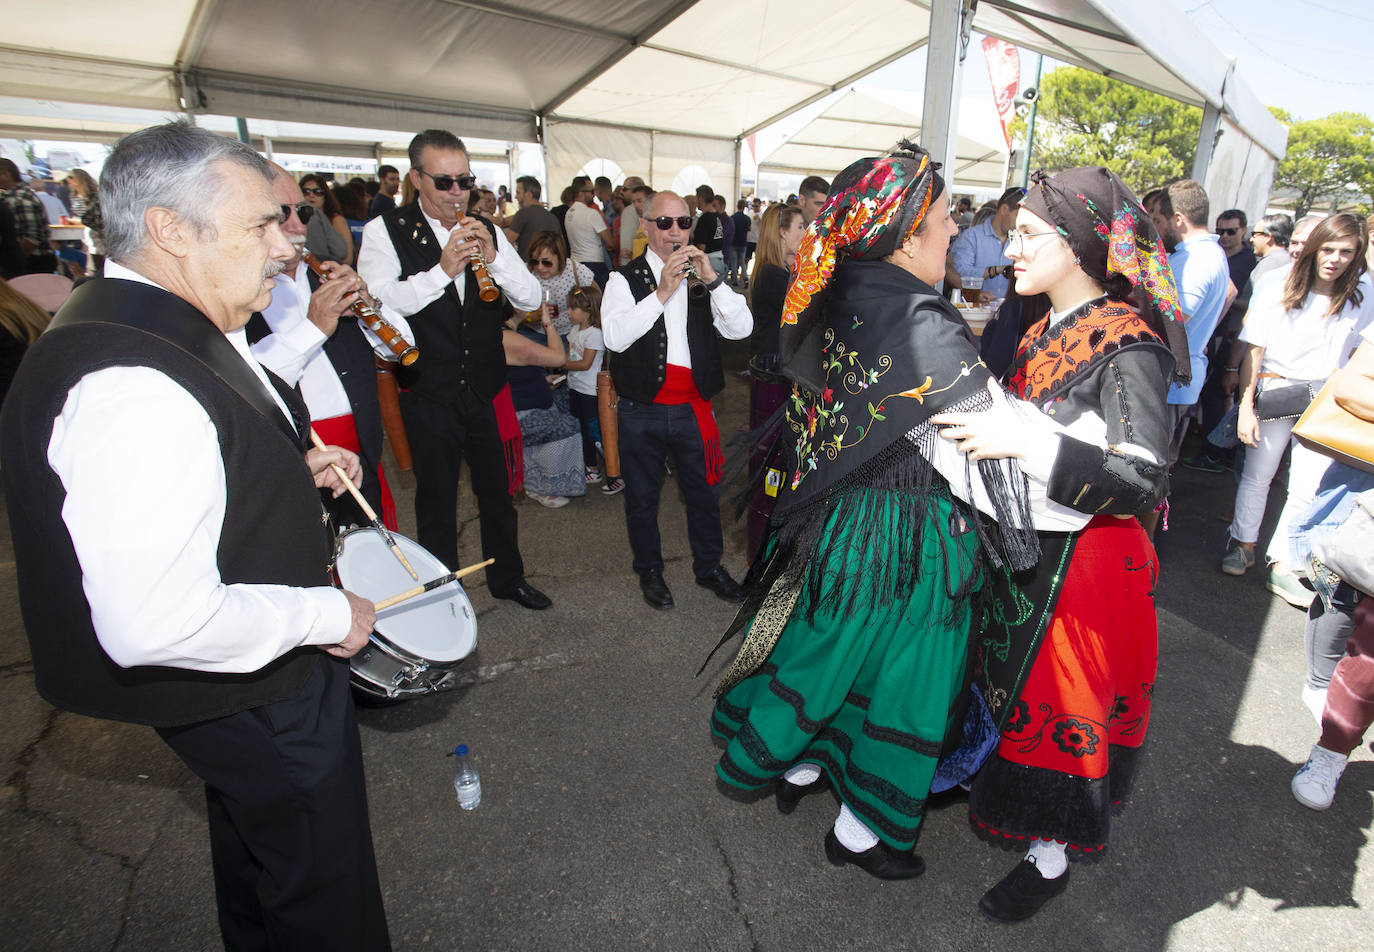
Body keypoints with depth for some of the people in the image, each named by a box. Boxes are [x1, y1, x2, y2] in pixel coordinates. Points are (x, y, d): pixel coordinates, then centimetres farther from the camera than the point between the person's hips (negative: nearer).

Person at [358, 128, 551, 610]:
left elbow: (530, 298, 1)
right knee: (436, 503, 11)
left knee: (498, 492, 16)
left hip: (488, 392, 3)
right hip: (428, 396, -3)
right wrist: (442, 270, -25)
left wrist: (494, 256, -15)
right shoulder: (384, 231, -5)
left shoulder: (487, 232, 7)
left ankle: (507, 577, 36)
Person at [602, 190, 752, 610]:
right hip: (642, 412, -2)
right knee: (642, 497, 12)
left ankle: (709, 566, 35)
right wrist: (661, 293, -24)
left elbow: (740, 328, -5)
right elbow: (614, 337, -19)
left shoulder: (703, 276, 8)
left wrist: (713, 279, -17)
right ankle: (649, 571, 33)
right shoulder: (625, 279, -2)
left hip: (693, 409, 2)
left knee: (703, 492, 14)